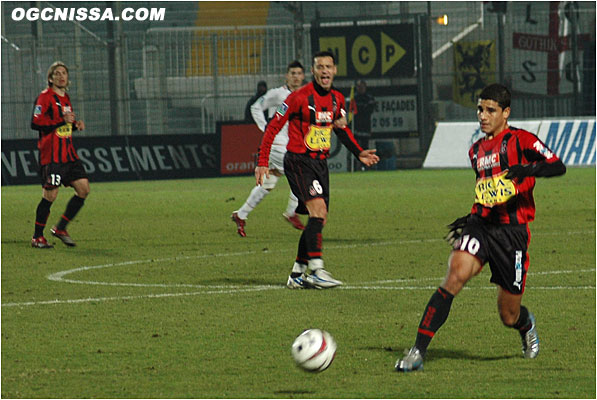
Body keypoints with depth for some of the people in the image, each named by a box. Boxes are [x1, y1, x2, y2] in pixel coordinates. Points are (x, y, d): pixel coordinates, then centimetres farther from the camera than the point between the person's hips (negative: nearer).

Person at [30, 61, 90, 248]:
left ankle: (60, 228, 12)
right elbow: (36, 123, -16)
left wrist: (75, 124, 7)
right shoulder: (45, 97, -8)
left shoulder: (65, 98, 17)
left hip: (68, 153, 8)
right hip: (51, 154, -8)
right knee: (50, 195, -7)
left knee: (83, 189, 0)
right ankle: (37, 237, 5)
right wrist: (62, 121, -19)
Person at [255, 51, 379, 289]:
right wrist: (263, 162, -15)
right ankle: (316, 271, -27)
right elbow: (273, 127, -10)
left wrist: (359, 153, 13)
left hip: (321, 162, 7)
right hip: (298, 161, -7)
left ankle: (297, 275, 16)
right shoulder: (300, 97, -13)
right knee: (318, 209, -23)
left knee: (318, 219, 6)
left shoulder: (337, 99, 7)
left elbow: (341, 129, 25)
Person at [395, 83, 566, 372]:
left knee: (509, 317, 5)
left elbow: (558, 167, -13)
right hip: (481, 224, 4)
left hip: (513, 231, -4)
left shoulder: (520, 140, -2)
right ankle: (417, 351, -30)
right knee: (456, 275, -26)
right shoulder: (477, 150, 18)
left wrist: (527, 169, -29)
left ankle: (526, 325, 47)